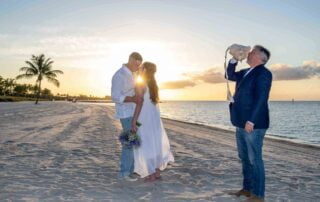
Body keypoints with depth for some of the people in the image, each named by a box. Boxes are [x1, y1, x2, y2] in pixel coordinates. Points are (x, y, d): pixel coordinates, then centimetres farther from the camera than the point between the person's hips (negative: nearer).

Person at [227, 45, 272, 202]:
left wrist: (251, 121, -23)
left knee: (254, 159, -3)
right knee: (244, 158, 16)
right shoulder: (247, 72, 15)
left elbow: (261, 99, -20)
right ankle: (247, 188, 28)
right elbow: (230, 75, 28)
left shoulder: (263, 73, -12)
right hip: (242, 124, 9)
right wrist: (234, 59, 13)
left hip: (253, 124, -9)